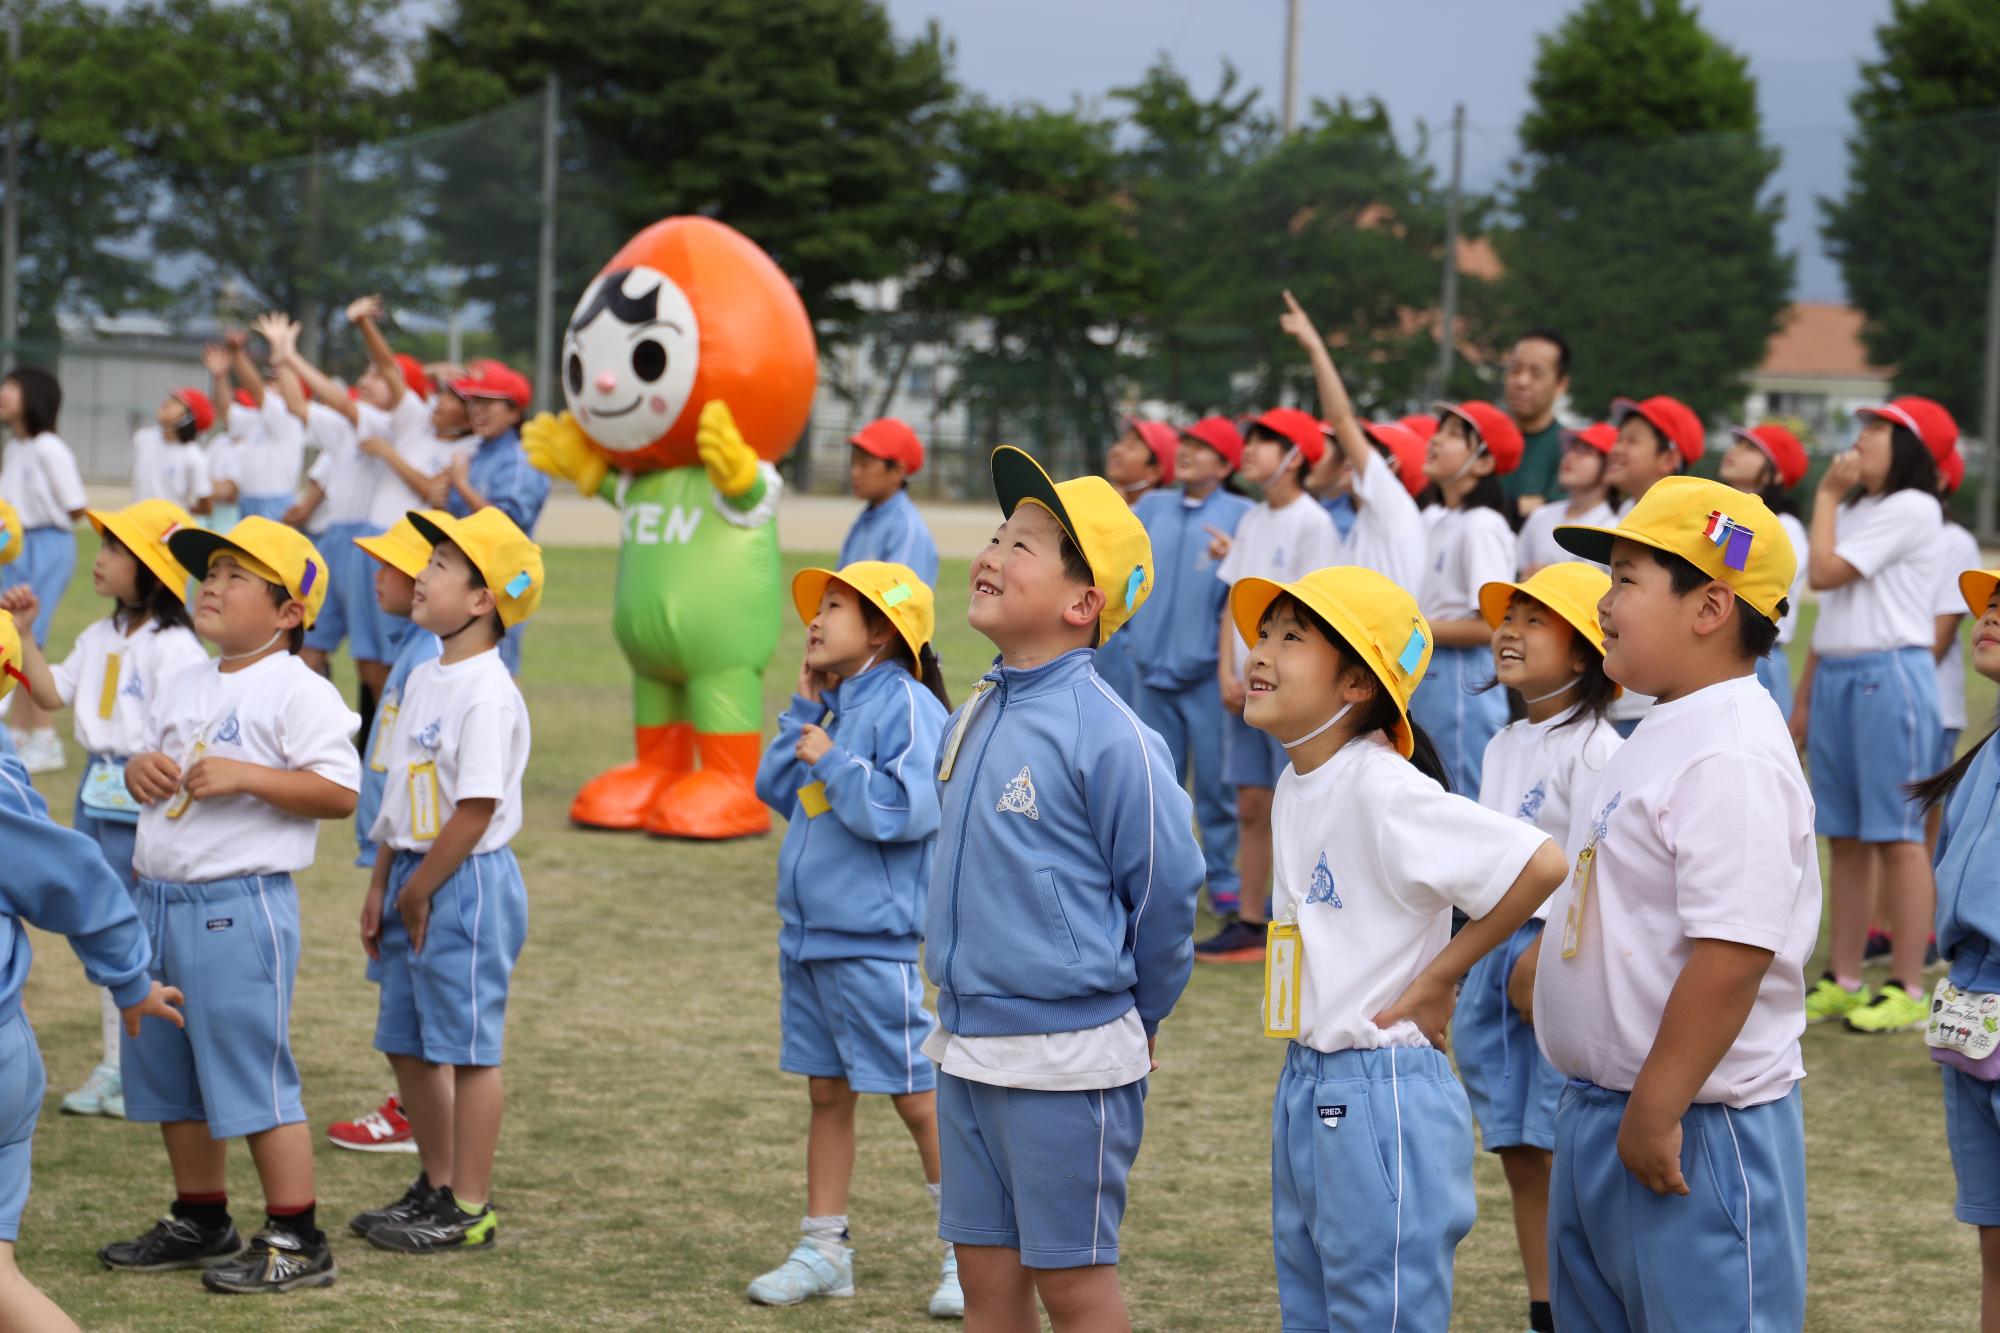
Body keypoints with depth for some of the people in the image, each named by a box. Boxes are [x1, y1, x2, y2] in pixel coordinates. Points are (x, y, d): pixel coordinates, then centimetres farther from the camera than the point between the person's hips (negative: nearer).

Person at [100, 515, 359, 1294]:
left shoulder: (297, 691, -11)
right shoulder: (186, 687, 15)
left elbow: (339, 791, -18)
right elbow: (149, 766, 25)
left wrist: (242, 776, -24)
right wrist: (139, 769, 2)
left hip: (240, 904, -9)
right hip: (160, 899, 9)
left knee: (253, 1074, -6)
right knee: (167, 1074, 16)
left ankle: (295, 1240, 2)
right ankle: (200, 1221, 30)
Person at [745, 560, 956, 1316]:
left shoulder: (904, 704, -14)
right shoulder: (836, 706, 12)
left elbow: (907, 808, -24)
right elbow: (776, 788, 14)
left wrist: (833, 762, -18)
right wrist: (803, 709, 7)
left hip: (873, 942, -9)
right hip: (807, 936, 9)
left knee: (918, 1098, -1)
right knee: (826, 1094, 14)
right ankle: (824, 1251, 23)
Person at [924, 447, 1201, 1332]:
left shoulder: (1106, 735, -17)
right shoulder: (974, 718, 8)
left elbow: (1166, 885, -12)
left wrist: (1139, 1014, 0)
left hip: (1066, 1056, -7)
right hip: (966, 1047, 8)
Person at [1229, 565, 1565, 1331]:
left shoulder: (1381, 789, -18)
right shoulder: (1295, 785, 9)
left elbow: (1539, 864, -26)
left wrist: (1436, 980, -16)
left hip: (1381, 1095, -9)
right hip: (1302, 1092, 9)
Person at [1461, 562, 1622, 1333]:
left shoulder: (1591, 747, -12)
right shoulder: (1503, 748, 15)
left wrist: (1546, 953, -20)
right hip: (1494, 961, 8)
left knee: (1564, 1156, -6)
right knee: (1520, 1160, 10)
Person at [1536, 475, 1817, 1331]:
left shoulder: (1732, 759, -20)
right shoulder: (1664, 738, 12)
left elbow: (1733, 956, -26)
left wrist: (1657, 1114, -24)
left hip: (1695, 1128, -11)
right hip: (1602, 1114, 11)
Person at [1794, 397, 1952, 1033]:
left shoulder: (1910, 509, -9)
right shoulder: (1854, 511, 19)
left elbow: (1823, 572, -15)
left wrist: (1826, 495, -4)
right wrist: (1804, 698, 17)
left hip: (1890, 677, -8)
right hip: (1836, 677, 9)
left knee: (1896, 835, -7)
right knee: (1846, 837, 10)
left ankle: (1907, 988, -5)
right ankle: (1842, 981, 14)